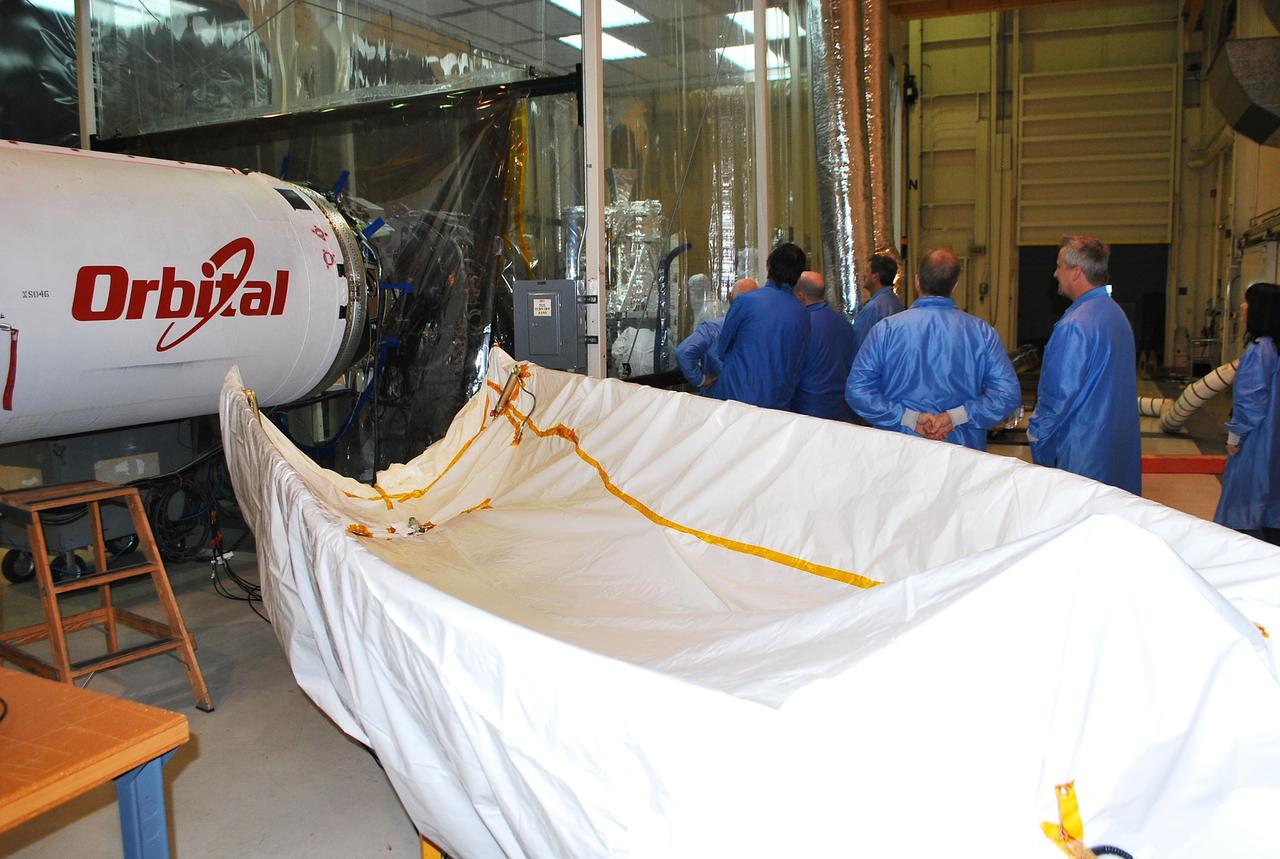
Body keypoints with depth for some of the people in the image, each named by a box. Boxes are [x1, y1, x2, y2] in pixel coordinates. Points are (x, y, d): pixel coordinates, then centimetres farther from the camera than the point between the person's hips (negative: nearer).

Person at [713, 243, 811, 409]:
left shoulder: (745, 301, -10)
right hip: (778, 404, 3)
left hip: (737, 395, -3)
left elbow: (722, 349, 2)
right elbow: (797, 366, 10)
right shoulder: (803, 315, 1)